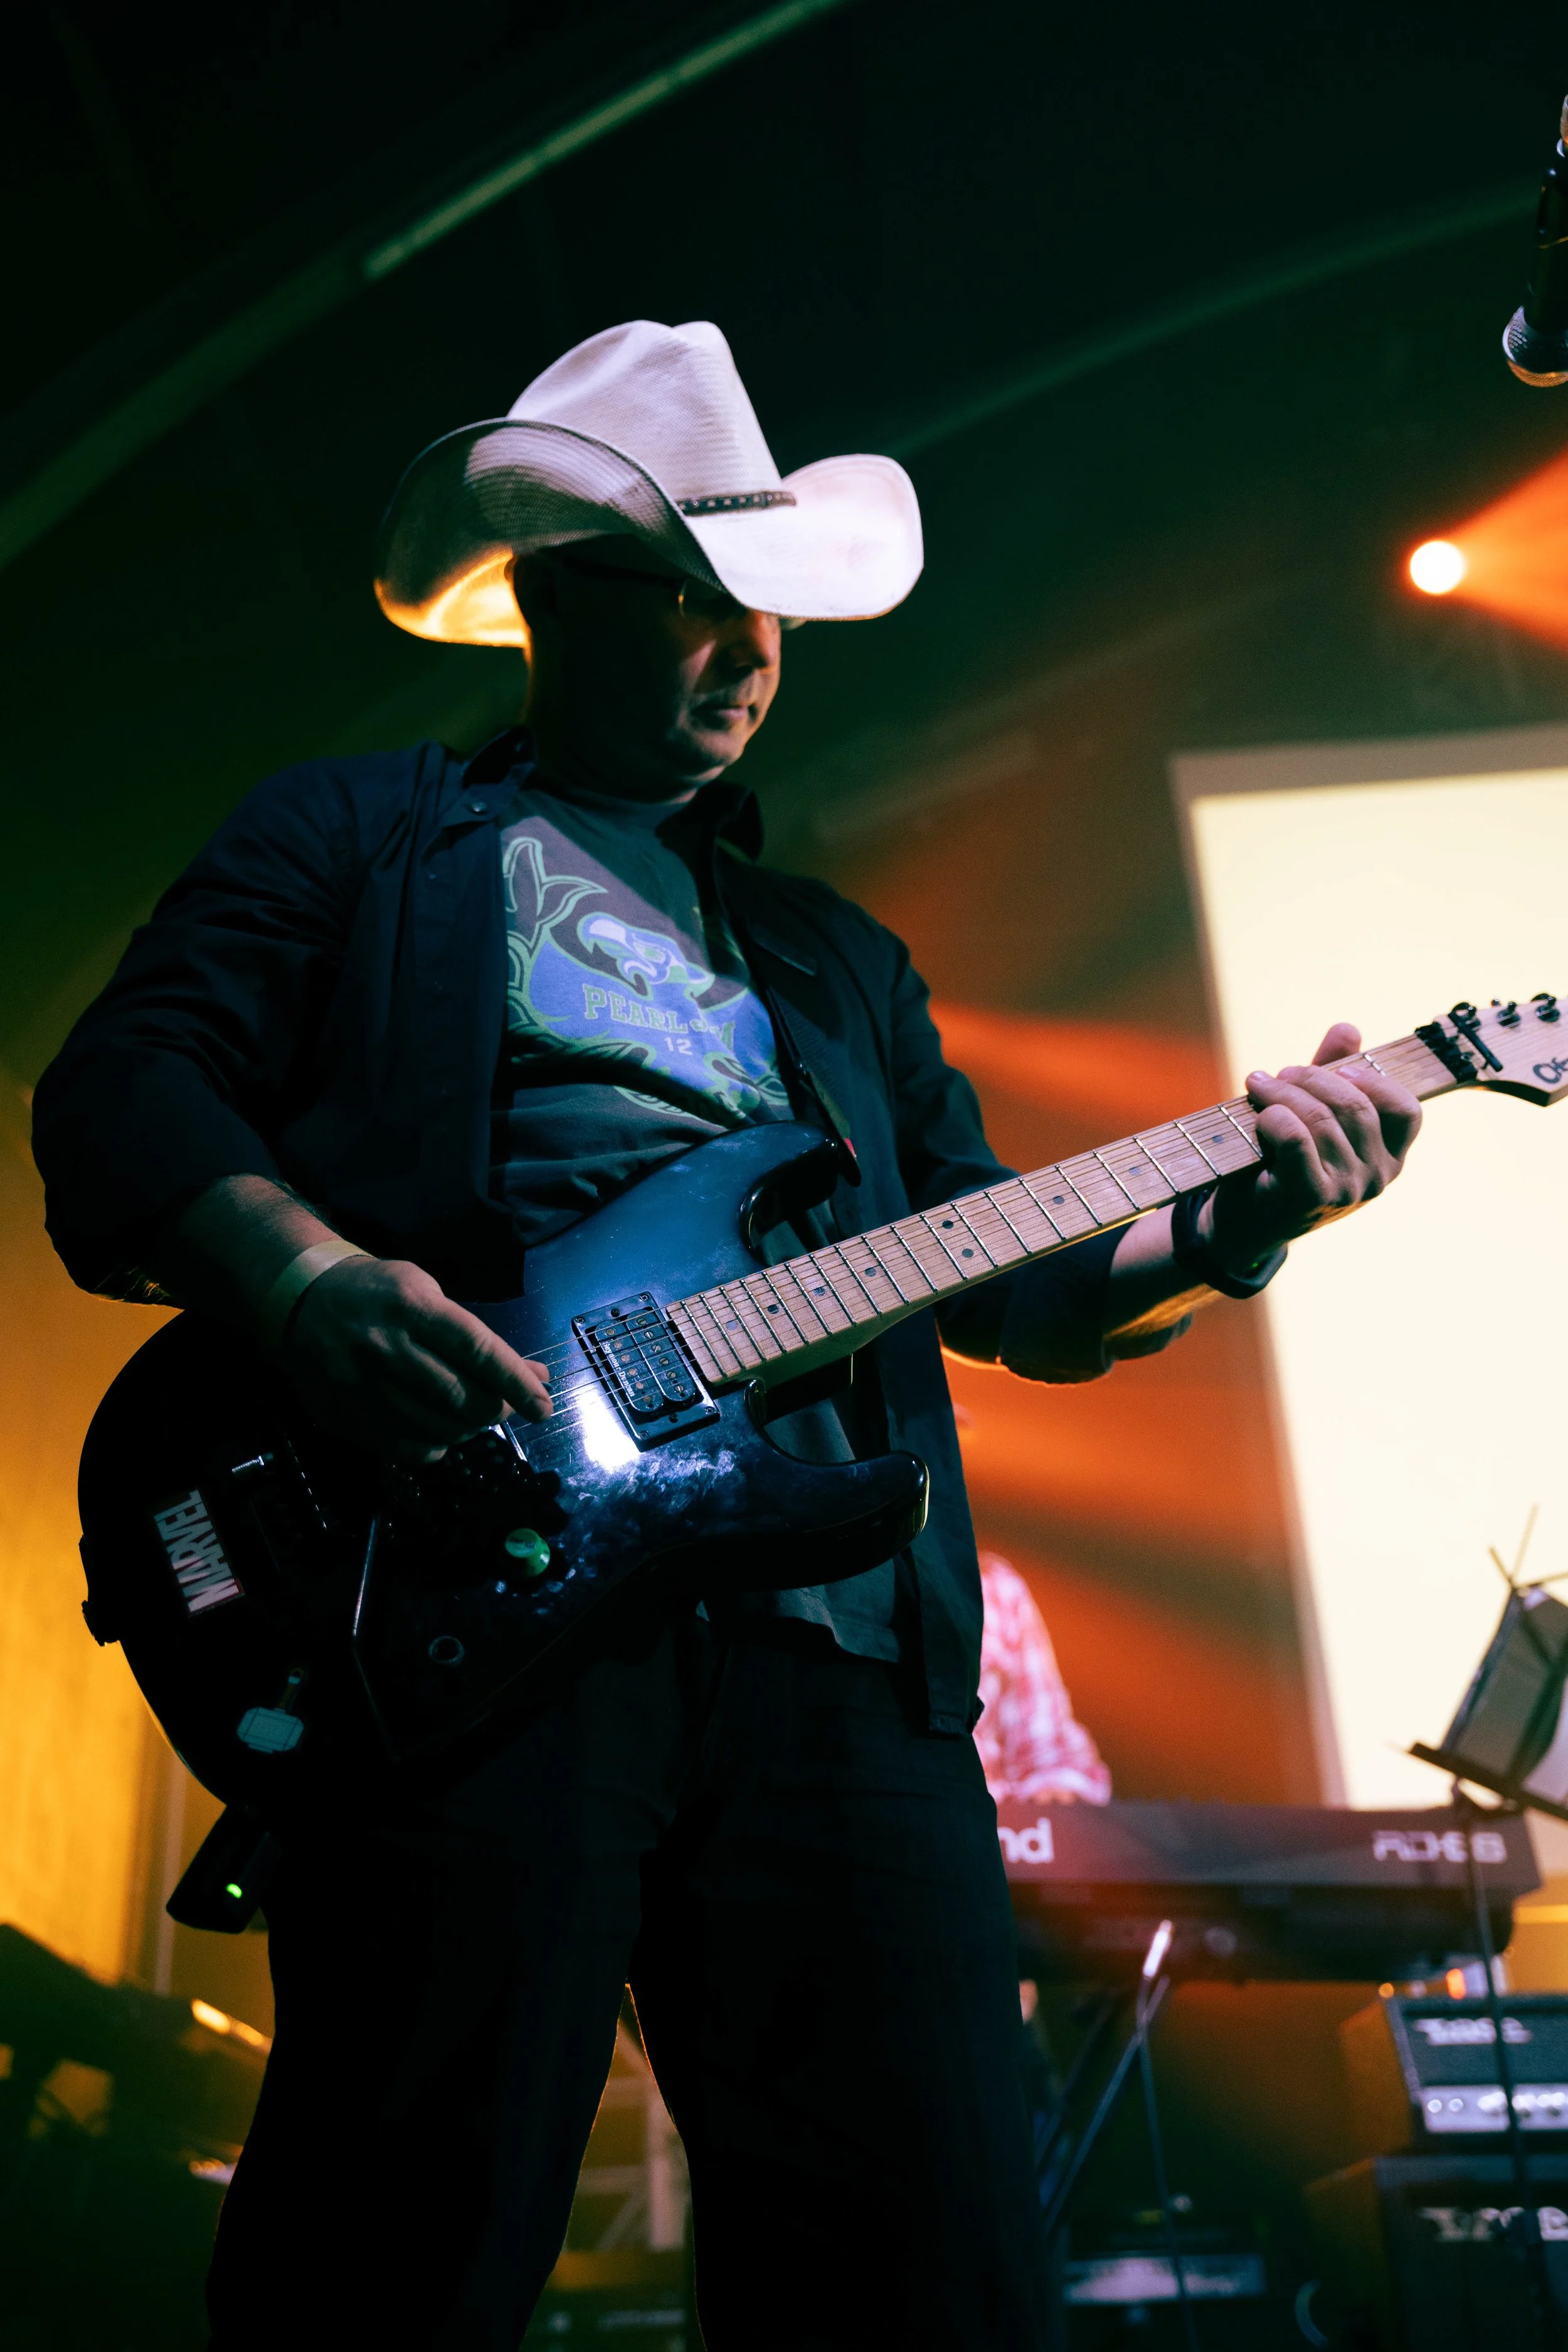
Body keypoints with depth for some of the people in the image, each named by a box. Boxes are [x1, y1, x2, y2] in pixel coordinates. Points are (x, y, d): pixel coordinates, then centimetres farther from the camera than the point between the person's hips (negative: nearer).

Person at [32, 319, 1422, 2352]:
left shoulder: (837, 952, 29)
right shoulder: (356, 836, 16)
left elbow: (1006, 1282, 23)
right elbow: (121, 1082, 2)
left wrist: (1211, 1233, 3)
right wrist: (300, 1271, -19)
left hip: (844, 1646, 5)